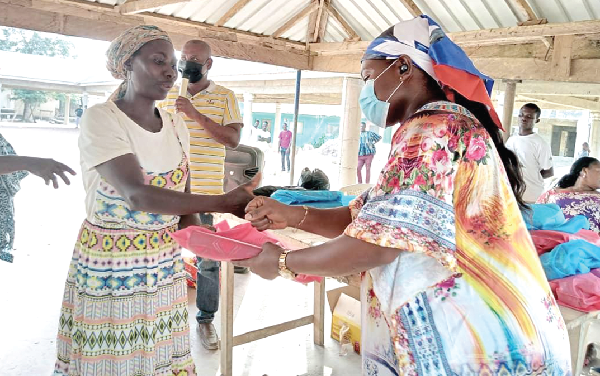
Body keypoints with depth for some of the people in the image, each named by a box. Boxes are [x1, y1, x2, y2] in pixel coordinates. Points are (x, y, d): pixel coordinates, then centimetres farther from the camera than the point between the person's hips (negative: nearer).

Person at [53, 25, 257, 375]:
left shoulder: (176, 125, 4)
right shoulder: (101, 119, -15)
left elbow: (183, 200, 7)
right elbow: (137, 195, -30)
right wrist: (223, 202, -36)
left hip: (165, 264, 5)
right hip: (109, 267, -5)